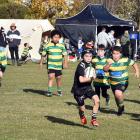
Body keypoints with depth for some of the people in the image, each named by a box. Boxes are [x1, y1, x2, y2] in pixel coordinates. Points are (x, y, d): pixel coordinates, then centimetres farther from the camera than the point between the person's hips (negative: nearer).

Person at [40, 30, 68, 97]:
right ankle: (49, 91, -14)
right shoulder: (47, 46, -3)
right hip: (50, 65, -2)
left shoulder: (61, 46, 2)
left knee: (59, 78, 10)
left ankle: (59, 90, 28)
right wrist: (41, 62, 8)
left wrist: (65, 63, -3)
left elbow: (65, 55, 5)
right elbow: (43, 55, 6)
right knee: (51, 76, -17)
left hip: (59, 65, 2)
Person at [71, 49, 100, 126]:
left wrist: (92, 77, 3)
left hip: (88, 87, 6)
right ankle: (82, 116, 41)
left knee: (96, 100, -17)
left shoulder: (90, 64, 4)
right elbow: (81, 80, -29)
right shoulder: (81, 65, -20)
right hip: (79, 89, -6)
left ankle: (93, 119, -5)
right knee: (82, 109, 4)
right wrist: (91, 78, -17)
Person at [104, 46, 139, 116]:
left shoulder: (125, 60, -14)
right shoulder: (109, 60, -10)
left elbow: (134, 63, 3)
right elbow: (105, 69, -21)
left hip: (123, 82, -4)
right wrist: (109, 64, -38)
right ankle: (121, 109, 47)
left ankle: (121, 106, -1)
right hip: (113, 83, 4)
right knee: (116, 97, 19)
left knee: (118, 93, -30)